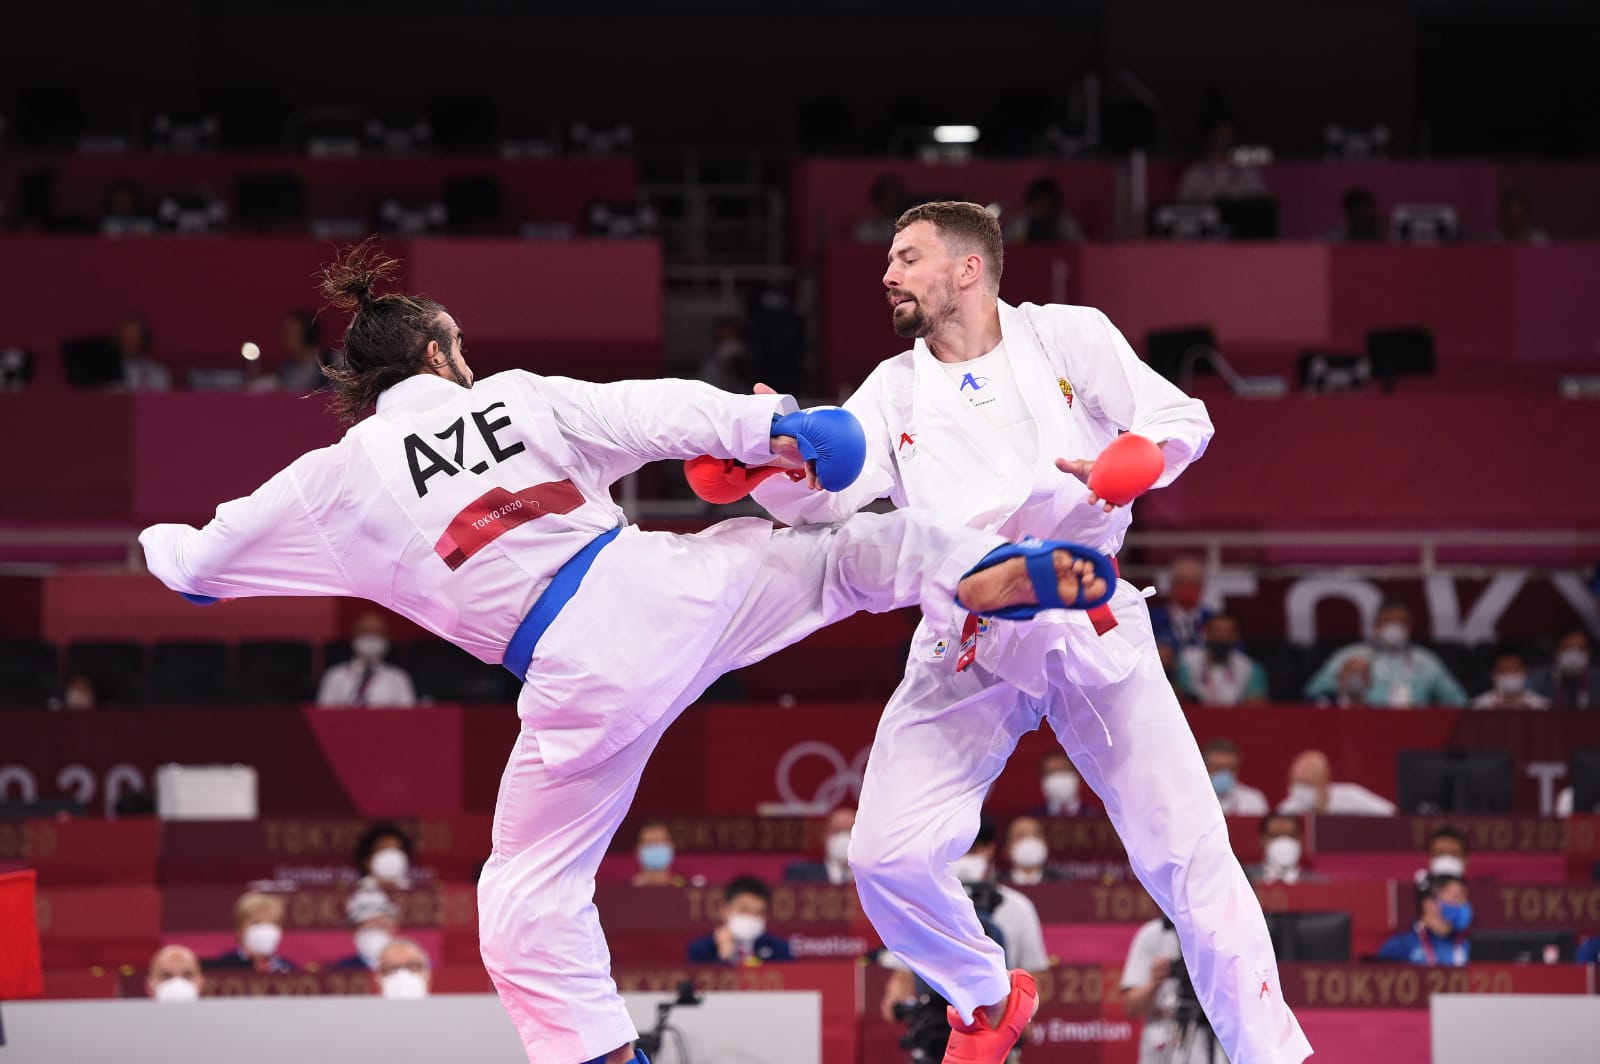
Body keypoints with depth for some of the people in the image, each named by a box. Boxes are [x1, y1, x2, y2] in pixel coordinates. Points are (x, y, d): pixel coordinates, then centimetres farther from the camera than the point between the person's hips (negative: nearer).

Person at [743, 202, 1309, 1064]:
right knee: (888, 857, -10)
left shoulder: (1068, 338, 2)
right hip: (965, 648, 2)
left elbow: (1182, 420, 0)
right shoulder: (894, 392, 8)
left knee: (1186, 850, -5)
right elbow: (822, 495, -8)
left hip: (1090, 623, -2)